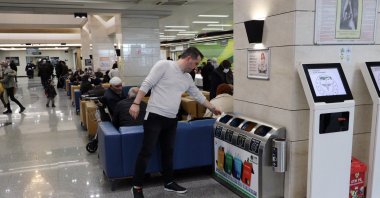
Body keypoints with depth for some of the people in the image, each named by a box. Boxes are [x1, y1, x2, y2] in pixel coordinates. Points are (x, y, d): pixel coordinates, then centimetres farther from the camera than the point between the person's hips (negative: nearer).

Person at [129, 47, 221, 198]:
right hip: (155, 117, -7)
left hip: (171, 120, 7)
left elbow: (198, 95, 25)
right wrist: (136, 103, -17)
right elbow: (146, 84, -12)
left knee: (168, 151, 16)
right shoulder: (164, 65, -9)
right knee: (146, 152, -2)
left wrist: (212, 108, 31)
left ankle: (169, 182, 30)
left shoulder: (187, 78, 13)